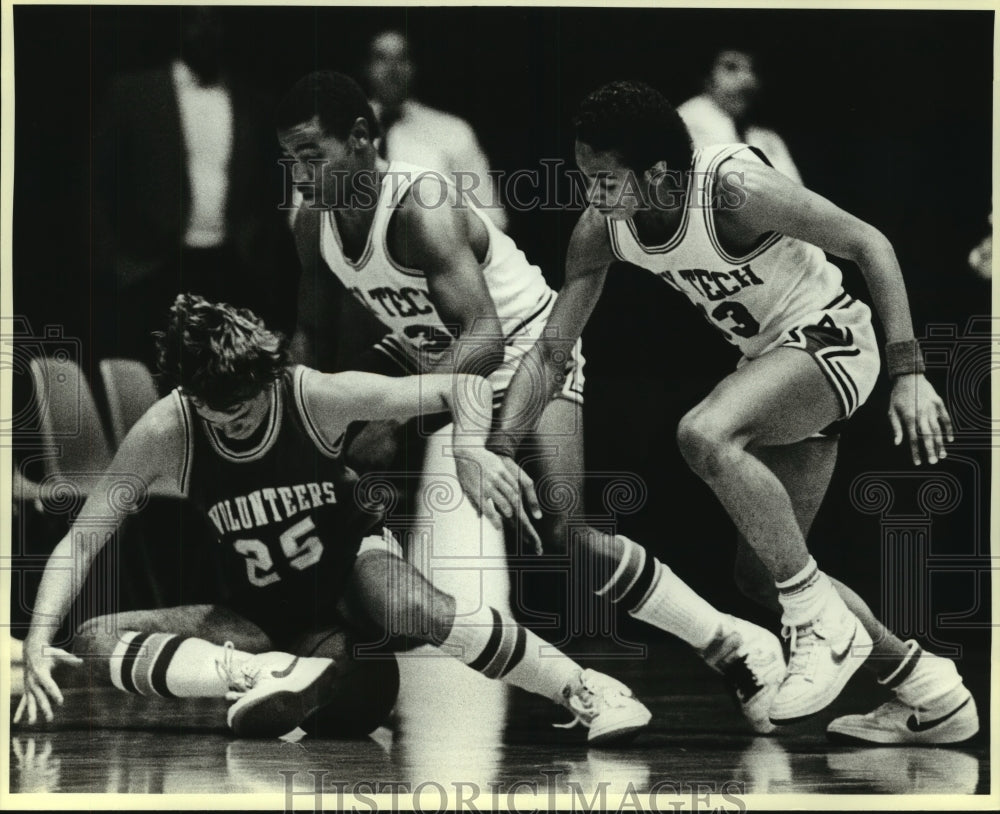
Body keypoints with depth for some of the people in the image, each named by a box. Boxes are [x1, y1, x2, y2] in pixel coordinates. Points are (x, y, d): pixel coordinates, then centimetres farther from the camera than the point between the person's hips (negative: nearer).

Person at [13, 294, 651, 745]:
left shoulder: (318, 397, -22)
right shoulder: (166, 432, -19)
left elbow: (466, 388, -16)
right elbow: (82, 540, -15)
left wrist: (470, 448, -37)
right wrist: (39, 641, -28)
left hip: (352, 569, -2)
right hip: (263, 614, 2)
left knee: (412, 609, -40)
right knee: (97, 643, -21)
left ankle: (586, 692, -32)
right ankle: (268, 674, -38)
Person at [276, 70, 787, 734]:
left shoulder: (419, 209, -33)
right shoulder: (314, 225, -8)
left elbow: (484, 337, -41)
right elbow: (311, 334, 8)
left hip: (527, 350, -8)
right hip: (440, 364, 8)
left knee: (561, 532, -21)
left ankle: (742, 650, -12)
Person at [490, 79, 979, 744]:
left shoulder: (734, 190, -29)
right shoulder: (600, 230, -10)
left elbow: (870, 245, -23)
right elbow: (550, 353, -2)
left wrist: (909, 374, -29)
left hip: (829, 340, -8)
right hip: (774, 359, 8)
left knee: (704, 436, -34)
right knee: (762, 572, 10)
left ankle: (824, 623, -21)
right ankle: (931, 694, 23)